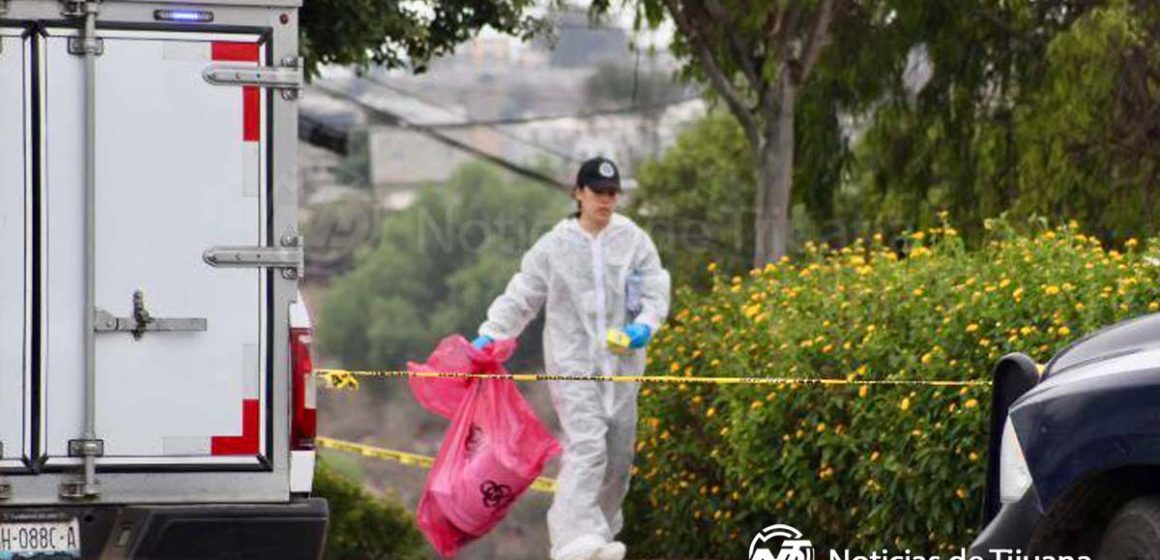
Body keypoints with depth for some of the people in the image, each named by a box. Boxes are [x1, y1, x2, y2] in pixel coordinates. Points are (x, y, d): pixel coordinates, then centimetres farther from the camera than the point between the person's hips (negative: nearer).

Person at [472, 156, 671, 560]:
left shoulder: (635, 241, 5)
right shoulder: (554, 246, 1)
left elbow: (656, 293, 1)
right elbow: (521, 297, 5)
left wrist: (644, 327, -19)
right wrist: (490, 335, -6)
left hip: (621, 361, 3)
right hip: (572, 362, -3)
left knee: (618, 454, 8)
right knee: (586, 446, -20)